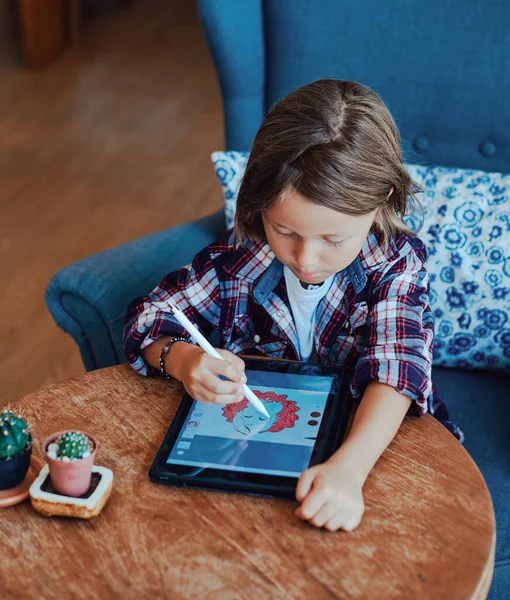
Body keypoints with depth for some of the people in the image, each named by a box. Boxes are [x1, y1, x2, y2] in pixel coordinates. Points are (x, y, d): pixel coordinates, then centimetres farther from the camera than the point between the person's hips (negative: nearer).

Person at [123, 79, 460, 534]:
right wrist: (182, 360, -28)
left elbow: (395, 369, -31)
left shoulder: (397, 264, -17)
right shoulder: (240, 254, -12)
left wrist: (347, 468, -49)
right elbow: (146, 320, -4)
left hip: (369, 442, -2)